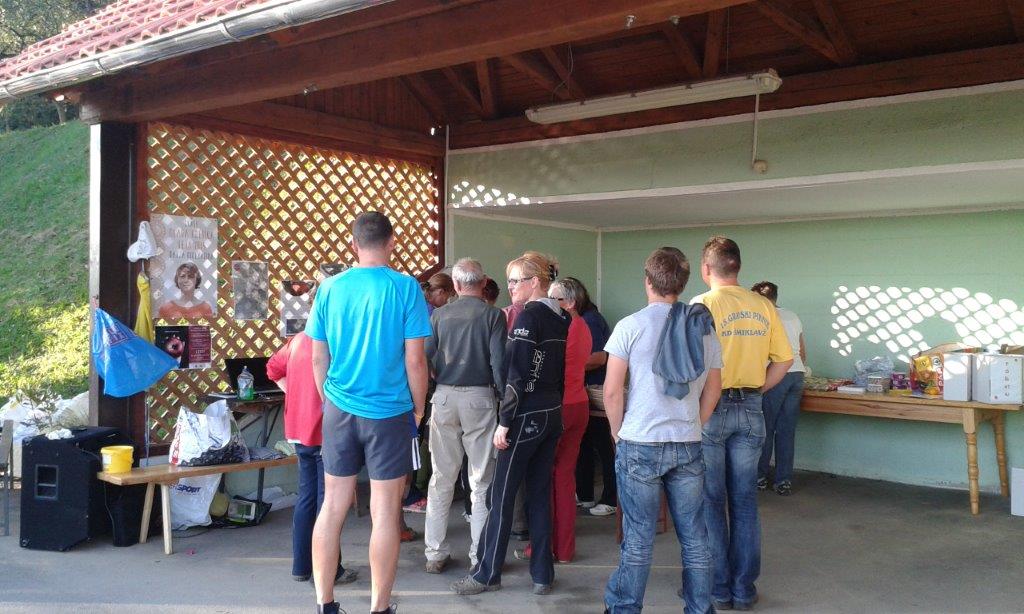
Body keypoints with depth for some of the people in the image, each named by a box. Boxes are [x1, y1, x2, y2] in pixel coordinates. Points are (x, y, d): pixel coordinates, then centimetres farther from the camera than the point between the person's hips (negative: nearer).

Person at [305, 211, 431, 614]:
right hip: (390, 413, -3)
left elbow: (318, 358, 6)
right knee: (385, 513, 4)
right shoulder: (405, 288, -9)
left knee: (332, 506, 11)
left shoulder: (330, 289, 2)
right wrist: (418, 410, 3)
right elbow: (414, 360, -9)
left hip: (339, 412, 4)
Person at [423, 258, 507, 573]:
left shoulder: (439, 315, 3)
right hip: (479, 398, -2)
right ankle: (480, 555, 10)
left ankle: (435, 554, 15)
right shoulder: (493, 315, -5)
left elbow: (425, 358, 3)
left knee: (441, 479, 11)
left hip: (444, 397, 3)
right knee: (482, 481, 6)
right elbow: (499, 362, -9)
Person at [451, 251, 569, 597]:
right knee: (540, 494, 12)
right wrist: (551, 409, 18)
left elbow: (517, 375, -19)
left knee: (501, 495, 2)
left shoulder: (529, 315, -14)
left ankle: (486, 574, 11)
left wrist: (504, 422, -17)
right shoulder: (559, 318, 10)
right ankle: (542, 575, 17)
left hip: (527, 416, -8)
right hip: (552, 414, 8)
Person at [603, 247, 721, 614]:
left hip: (640, 445, -3)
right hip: (689, 447, 4)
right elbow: (712, 390, 12)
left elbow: (612, 392, -8)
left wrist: (619, 432, 6)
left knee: (638, 541, 4)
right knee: (694, 539, 12)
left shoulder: (631, 326, -8)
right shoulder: (704, 328, 5)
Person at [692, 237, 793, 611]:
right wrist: (758, 390, 12)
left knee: (710, 502, 8)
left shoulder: (702, 305, -11)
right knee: (745, 502, 12)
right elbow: (784, 359, 4)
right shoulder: (764, 306, 2)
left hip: (711, 408, -4)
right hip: (751, 410, 4)